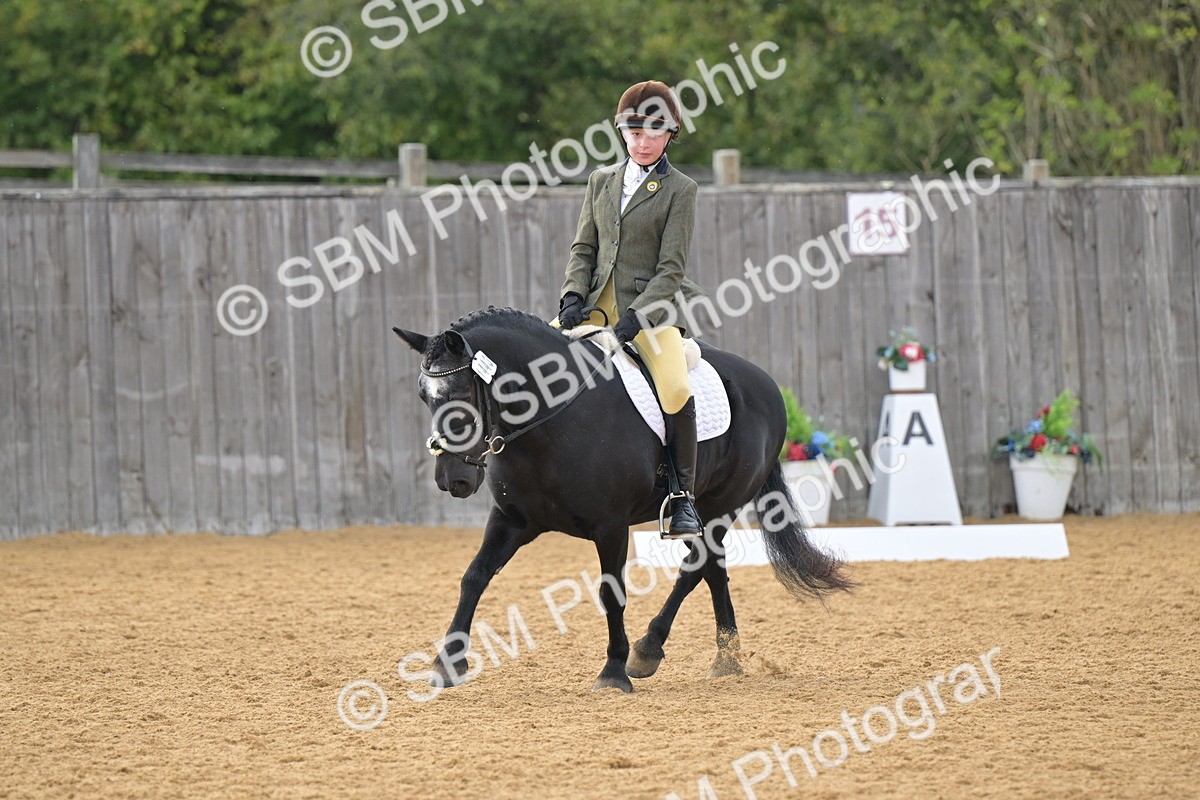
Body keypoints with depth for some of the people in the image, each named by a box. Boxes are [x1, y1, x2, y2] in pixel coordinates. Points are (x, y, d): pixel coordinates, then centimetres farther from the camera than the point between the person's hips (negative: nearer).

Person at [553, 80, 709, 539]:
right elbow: (584, 248, 14)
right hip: (599, 304, 5)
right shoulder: (602, 181, 13)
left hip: (652, 307, -5)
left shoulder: (679, 190, -1)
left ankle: (684, 499, -16)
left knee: (676, 389, -28)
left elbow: (671, 269, -7)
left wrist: (635, 318, -19)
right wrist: (573, 296, -5)